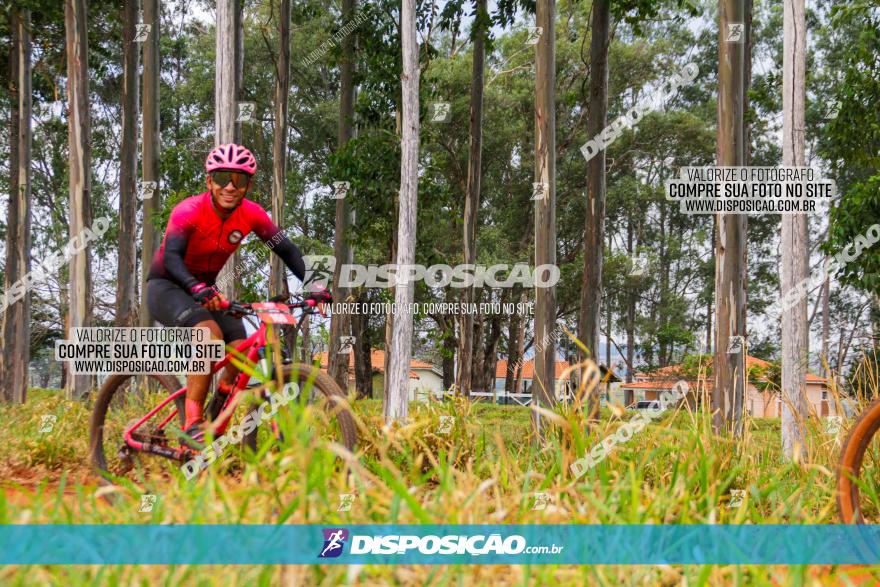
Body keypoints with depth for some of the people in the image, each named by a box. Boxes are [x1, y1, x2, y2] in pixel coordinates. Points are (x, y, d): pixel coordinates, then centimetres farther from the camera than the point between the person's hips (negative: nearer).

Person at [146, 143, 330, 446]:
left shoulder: (251, 214, -10)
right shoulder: (188, 211, -24)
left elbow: (287, 249, -7)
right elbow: (171, 256, -36)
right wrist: (198, 288, -54)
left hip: (206, 289, 6)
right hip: (167, 286, -6)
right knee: (210, 333, -33)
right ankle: (192, 423, -29)